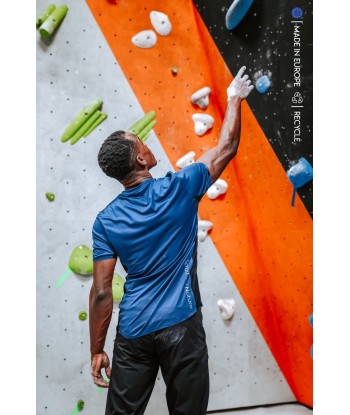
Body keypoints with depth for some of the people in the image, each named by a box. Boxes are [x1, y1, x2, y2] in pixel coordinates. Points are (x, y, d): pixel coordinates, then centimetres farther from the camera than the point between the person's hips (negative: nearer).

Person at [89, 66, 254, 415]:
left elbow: (101, 294, -4)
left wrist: (96, 351, 6)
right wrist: (234, 99, 18)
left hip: (133, 332, 2)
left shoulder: (106, 221, -3)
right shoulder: (178, 189, -9)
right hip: (181, 326, -2)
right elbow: (226, 148, 4)